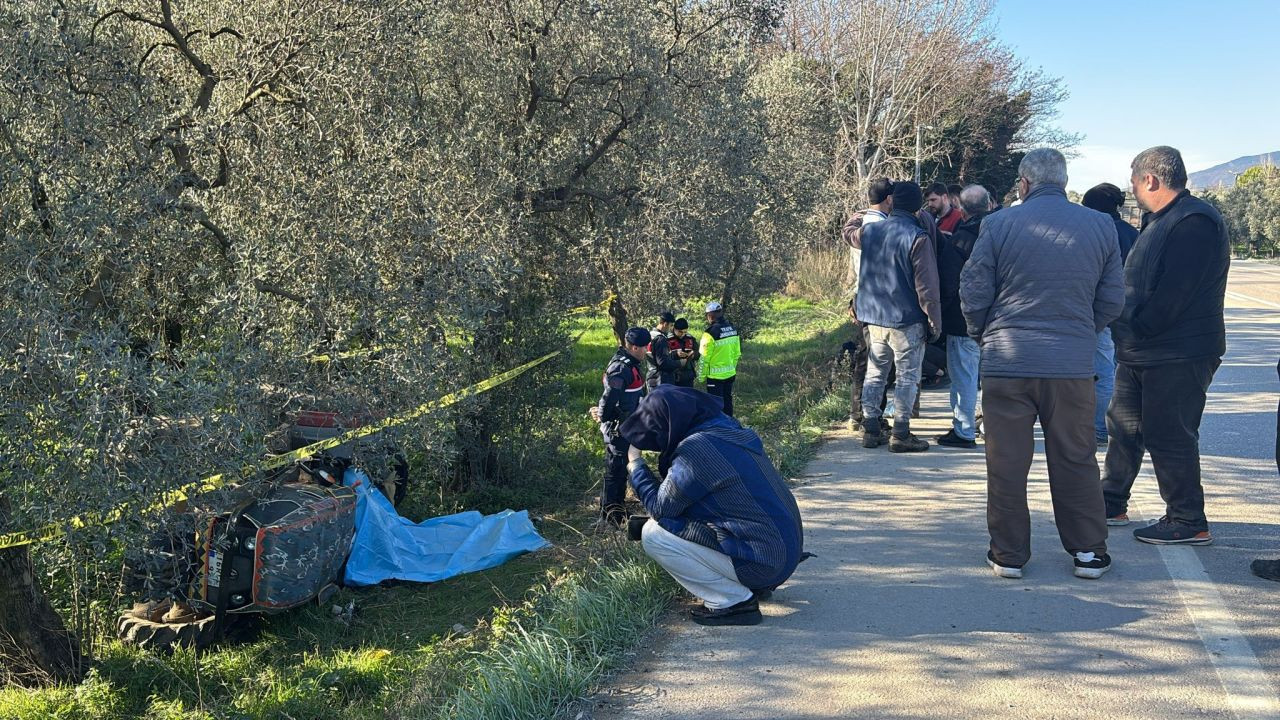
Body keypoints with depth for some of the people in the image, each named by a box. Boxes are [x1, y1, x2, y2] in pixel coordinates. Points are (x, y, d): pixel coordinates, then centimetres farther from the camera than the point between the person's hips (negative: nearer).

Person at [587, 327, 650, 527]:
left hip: (627, 428, 10)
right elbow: (610, 397, -29)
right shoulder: (621, 368, -25)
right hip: (619, 430, -10)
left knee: (621, 469, 20)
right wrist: (603, 416, -12)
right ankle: (609, 515, 8)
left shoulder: (629, 364, 9)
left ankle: (618, 507, 33)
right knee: (615, 471, -1)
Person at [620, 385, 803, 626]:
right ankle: (756, 586, 18)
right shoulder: (728, 430, 9)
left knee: (654, 534, -9)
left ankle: (734, 601, -5)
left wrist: (636, 466, 4)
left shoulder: (696, 449, -19)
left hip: (761, 560, -9)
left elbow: (661, 507, -8)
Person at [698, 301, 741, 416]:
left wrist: (701, 376, -6)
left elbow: (704, 358, -16)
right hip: (730, 374, 7)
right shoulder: (732, 329, 2)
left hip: (715, 375, -7)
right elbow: (737, 353, 9)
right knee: (727, 400, 18)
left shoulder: (711, 332, -19)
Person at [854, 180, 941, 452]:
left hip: (874, 318, 6)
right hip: (907, 320, -6)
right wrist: (935, 322, -8)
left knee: (874, 373, 14)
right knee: (907, 377, 3)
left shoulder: (870, 231, 3)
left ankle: (870, 430, 17)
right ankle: (901, 435, 4)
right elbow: (927, 286, -14)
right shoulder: (918, 238, -14)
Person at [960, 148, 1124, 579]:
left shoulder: (998, 225, -5)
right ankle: (1089, 551, 20)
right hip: (1074, 365, 2)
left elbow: (973, 293, -2)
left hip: (1007, 362, -2)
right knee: (1076, 461, 13)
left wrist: (982, 335, 16)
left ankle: (1009, 554, 14)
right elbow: (1112, 300, 8)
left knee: (1007, 462, 7)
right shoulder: (1101, 227, 4)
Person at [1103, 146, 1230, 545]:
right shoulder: (1160, 221, 16)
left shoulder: (1195, 221, -18)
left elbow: (1173, 294, -24)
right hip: (1141, 353, 10)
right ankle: (1111, 504, 29)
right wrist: (1127, 333, 7)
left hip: (1178, 356, -10)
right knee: (1123, 424, 16)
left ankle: (1188, 522, 7)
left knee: (1168, 436, -4)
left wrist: (1137, 330, -16)